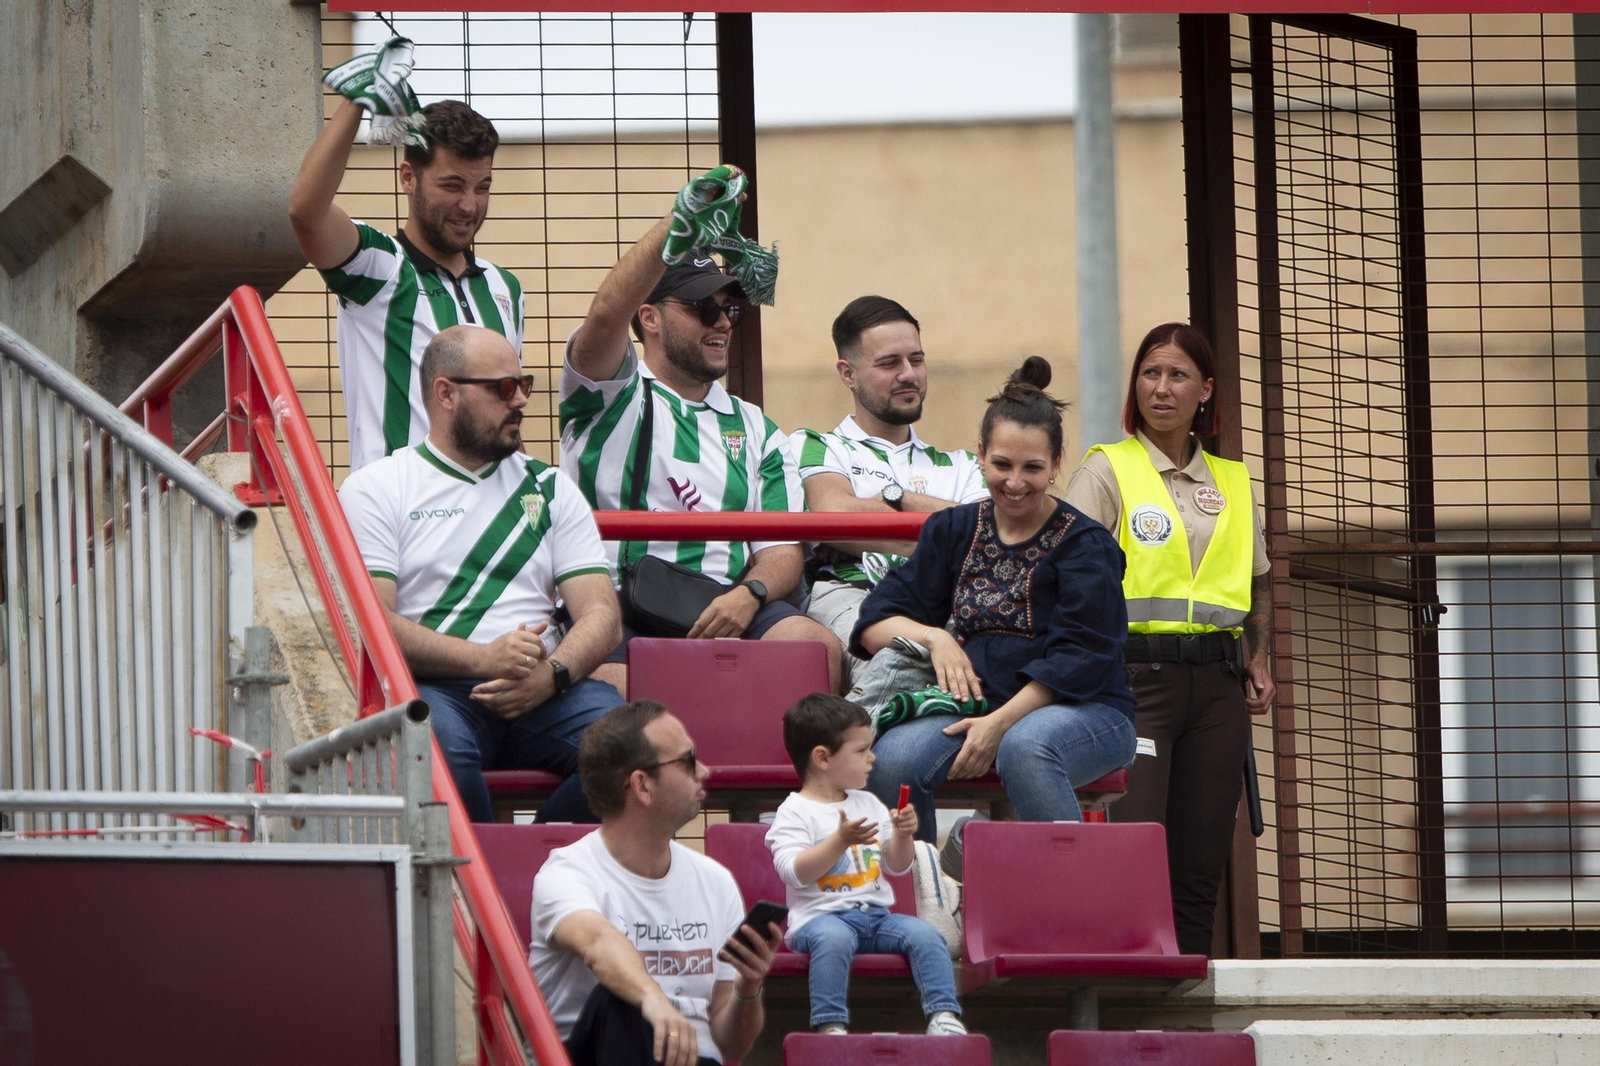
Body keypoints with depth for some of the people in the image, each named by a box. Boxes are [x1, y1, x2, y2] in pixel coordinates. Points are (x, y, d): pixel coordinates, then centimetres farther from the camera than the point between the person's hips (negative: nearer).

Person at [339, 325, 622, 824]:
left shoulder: (551, 488, 21)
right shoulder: (374, 489, 9)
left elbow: (601, 613, 12)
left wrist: (552, 674, -11)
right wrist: (484, 659, -17)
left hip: (537, 693, 3)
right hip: (432, 688, -3)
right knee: (438, 742, -39)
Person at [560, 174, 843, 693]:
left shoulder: (756, 429, 25)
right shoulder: (612, 395, 12)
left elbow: (782, 549, 15)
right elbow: (606, 315, -11)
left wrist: (749, 594, -10)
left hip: (725, 610, 4)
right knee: (613, 687, -38)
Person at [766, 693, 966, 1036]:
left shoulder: (868, 804, 18)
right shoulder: (794, 812, -3)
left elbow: (896, 867, 21)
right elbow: (794, 872, -16)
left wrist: (902, 836, 0)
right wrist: (841, 840, -23)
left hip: (876, 914, 6)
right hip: (821, 915, -6)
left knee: (924, 933, -18)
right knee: (833, 937, -38)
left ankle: (944, 1014, -20)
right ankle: (830, 1024, -39)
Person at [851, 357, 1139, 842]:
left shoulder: (1087, 546, -1)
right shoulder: (952, 531, 14)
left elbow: (1079, 660, -11)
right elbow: (876, 620, 11)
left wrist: (1000, 724, -21)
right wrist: (933, 638, -10)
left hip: (1083, 708, -4)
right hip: (977, 703, 4)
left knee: (1024, 747, -40)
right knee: (892, 757, -28)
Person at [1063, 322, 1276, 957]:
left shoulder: (1230, 481, 18)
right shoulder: (1108, 469, 3)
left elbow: (1256, 585, 29)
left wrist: (1258, 661, 14)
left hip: (1217, 684, 5)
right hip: (1136, 674, -5)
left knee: (1200, 866, 2)